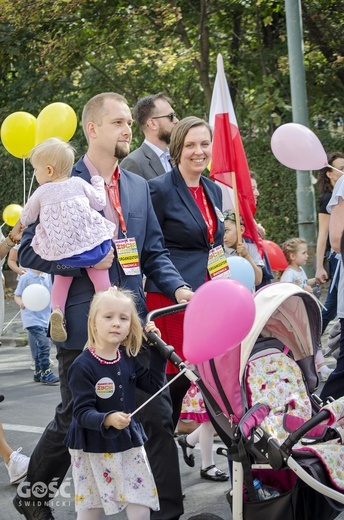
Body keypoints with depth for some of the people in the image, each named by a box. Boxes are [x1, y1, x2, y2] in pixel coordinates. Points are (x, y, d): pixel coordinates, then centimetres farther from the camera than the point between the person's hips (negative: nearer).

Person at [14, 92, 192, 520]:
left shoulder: (138, 187, 13)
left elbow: (154, 252, 14)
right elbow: (29, 251, -7)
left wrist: (177, 288, -3)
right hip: (82, 326, -5)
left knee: (157, 416, 3)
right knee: (73, 420, 8)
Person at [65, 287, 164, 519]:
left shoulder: (128, 359, 1)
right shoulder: (83, 366, -18)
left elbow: (154, 384, 8)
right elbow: (82, 413, -21)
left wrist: (157, 348, 2)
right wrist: (108, 420, -40)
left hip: (129, 444, 5)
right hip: (94, 449, -4)